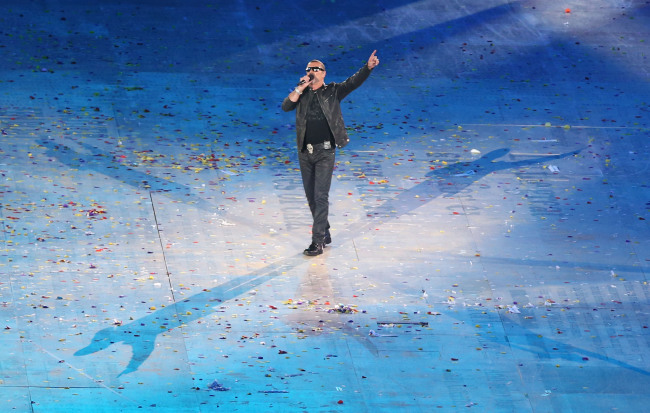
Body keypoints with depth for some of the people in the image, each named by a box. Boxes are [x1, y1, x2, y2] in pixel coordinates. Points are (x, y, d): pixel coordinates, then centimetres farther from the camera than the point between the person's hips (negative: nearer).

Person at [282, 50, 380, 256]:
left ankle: (317, 242, -9)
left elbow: (353, 82, -9)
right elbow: (286, 106, -5)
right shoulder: (301, 94, 10)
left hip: (325, 151, -4)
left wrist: (368, 67, -25)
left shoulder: (332, 91, 2)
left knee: (321, 196, -9)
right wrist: (301, 87, -9)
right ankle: (324, 233, 27)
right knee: (311, 197, 12)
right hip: (305, 152, 4)